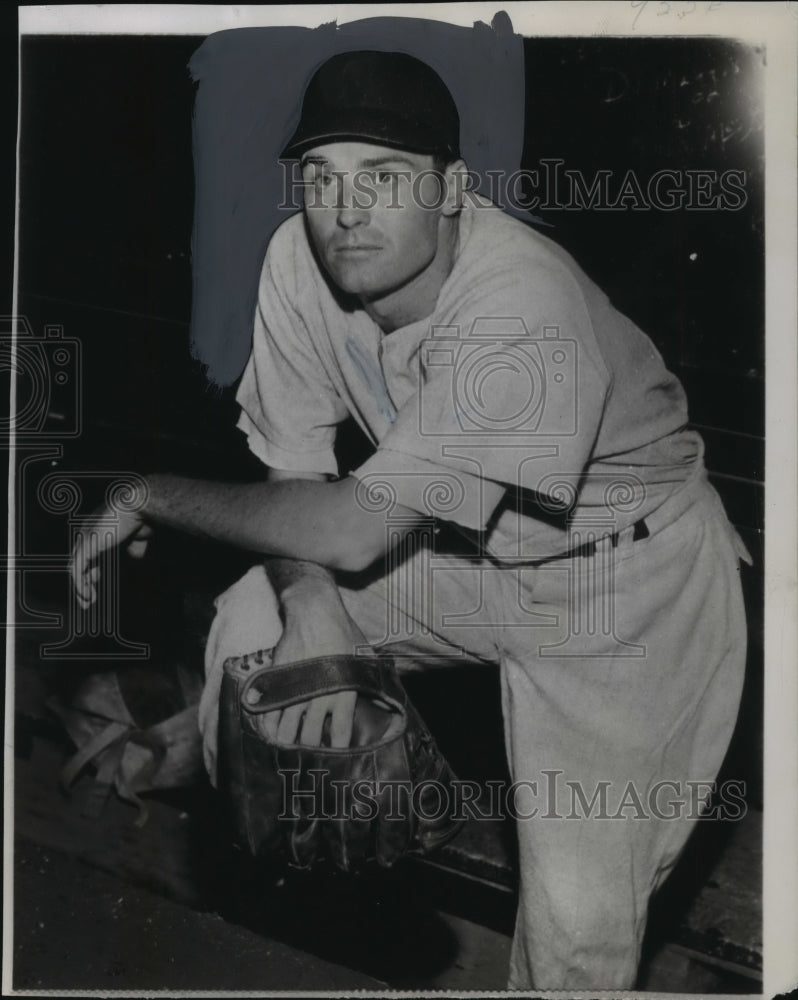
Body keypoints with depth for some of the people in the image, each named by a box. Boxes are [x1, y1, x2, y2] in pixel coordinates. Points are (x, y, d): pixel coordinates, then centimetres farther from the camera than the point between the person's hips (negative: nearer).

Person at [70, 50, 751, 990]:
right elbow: (292, 465, -6)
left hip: (626, 581, -6)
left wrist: (153, 494, -23)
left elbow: (356, 530, -33)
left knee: (579, 923, -16)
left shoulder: (523, 314, -34)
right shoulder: (298, 259, -14)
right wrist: (311, 607, -25)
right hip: (460, 549, 6)